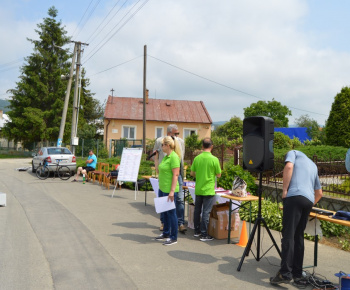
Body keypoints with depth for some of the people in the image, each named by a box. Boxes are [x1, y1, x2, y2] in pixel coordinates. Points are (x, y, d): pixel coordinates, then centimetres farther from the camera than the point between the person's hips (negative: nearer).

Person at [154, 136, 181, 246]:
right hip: (162, 189, 9)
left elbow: (175, 175, -21)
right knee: (165, 212, 18)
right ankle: (166, 233, 32)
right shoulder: (166, 156, 12)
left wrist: (172, 191, -23)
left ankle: (173, 237, 10)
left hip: (169, 190, -9)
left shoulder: (174, 157, -17)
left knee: (171, 212, 0)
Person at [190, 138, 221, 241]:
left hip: (198, 189, 5)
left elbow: (192, 173, 6)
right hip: (208, 190, -4)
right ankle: (204, 234, 4)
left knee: (197, 210, 15)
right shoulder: (214, 159, -13)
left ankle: (197, 231, 26)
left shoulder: (197, 158, -1)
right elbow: (218, 175, -5)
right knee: (206, 212, 0)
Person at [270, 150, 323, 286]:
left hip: (295, 196, -6)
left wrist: (284, 190, -5)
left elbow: (289, 166, -8)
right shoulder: (313, 165, 33)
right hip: (309, 200, 6)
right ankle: (297, 274, 9)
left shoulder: (293, 153, 16)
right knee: (298, 236, 10)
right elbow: (319, 193, 34)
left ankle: (285, 273, -16)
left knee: (288, 235, -10)